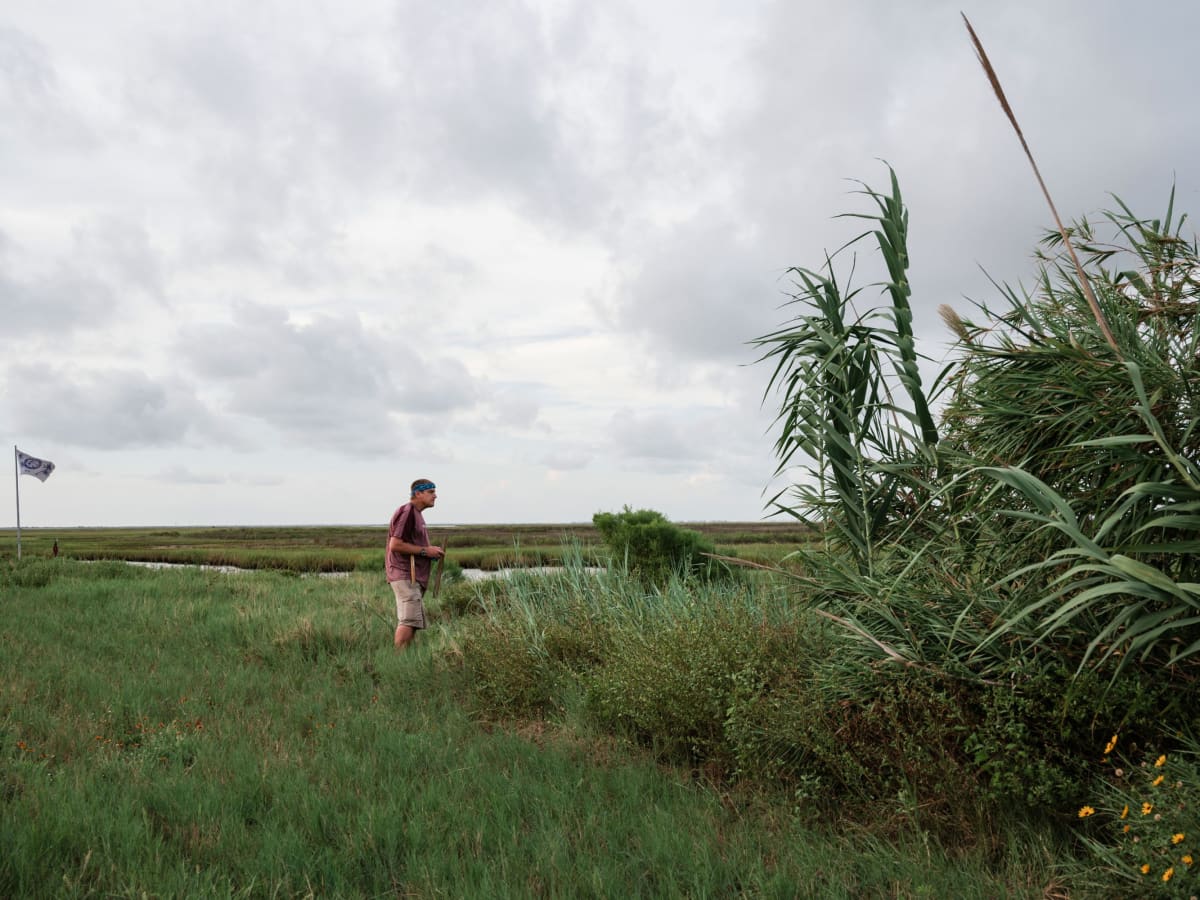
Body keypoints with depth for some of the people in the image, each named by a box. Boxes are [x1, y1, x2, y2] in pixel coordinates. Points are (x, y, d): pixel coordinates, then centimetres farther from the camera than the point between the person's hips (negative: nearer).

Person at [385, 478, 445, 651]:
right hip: (405, 576, -11)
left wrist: (432, 552, 13)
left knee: (412, 622, 10)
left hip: (414, 577, 11)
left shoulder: (416, 514, 22)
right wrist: (425, 550, -13)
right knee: (409, 620, -16)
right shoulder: (407, 512, -10)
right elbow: (395, 545, -18)